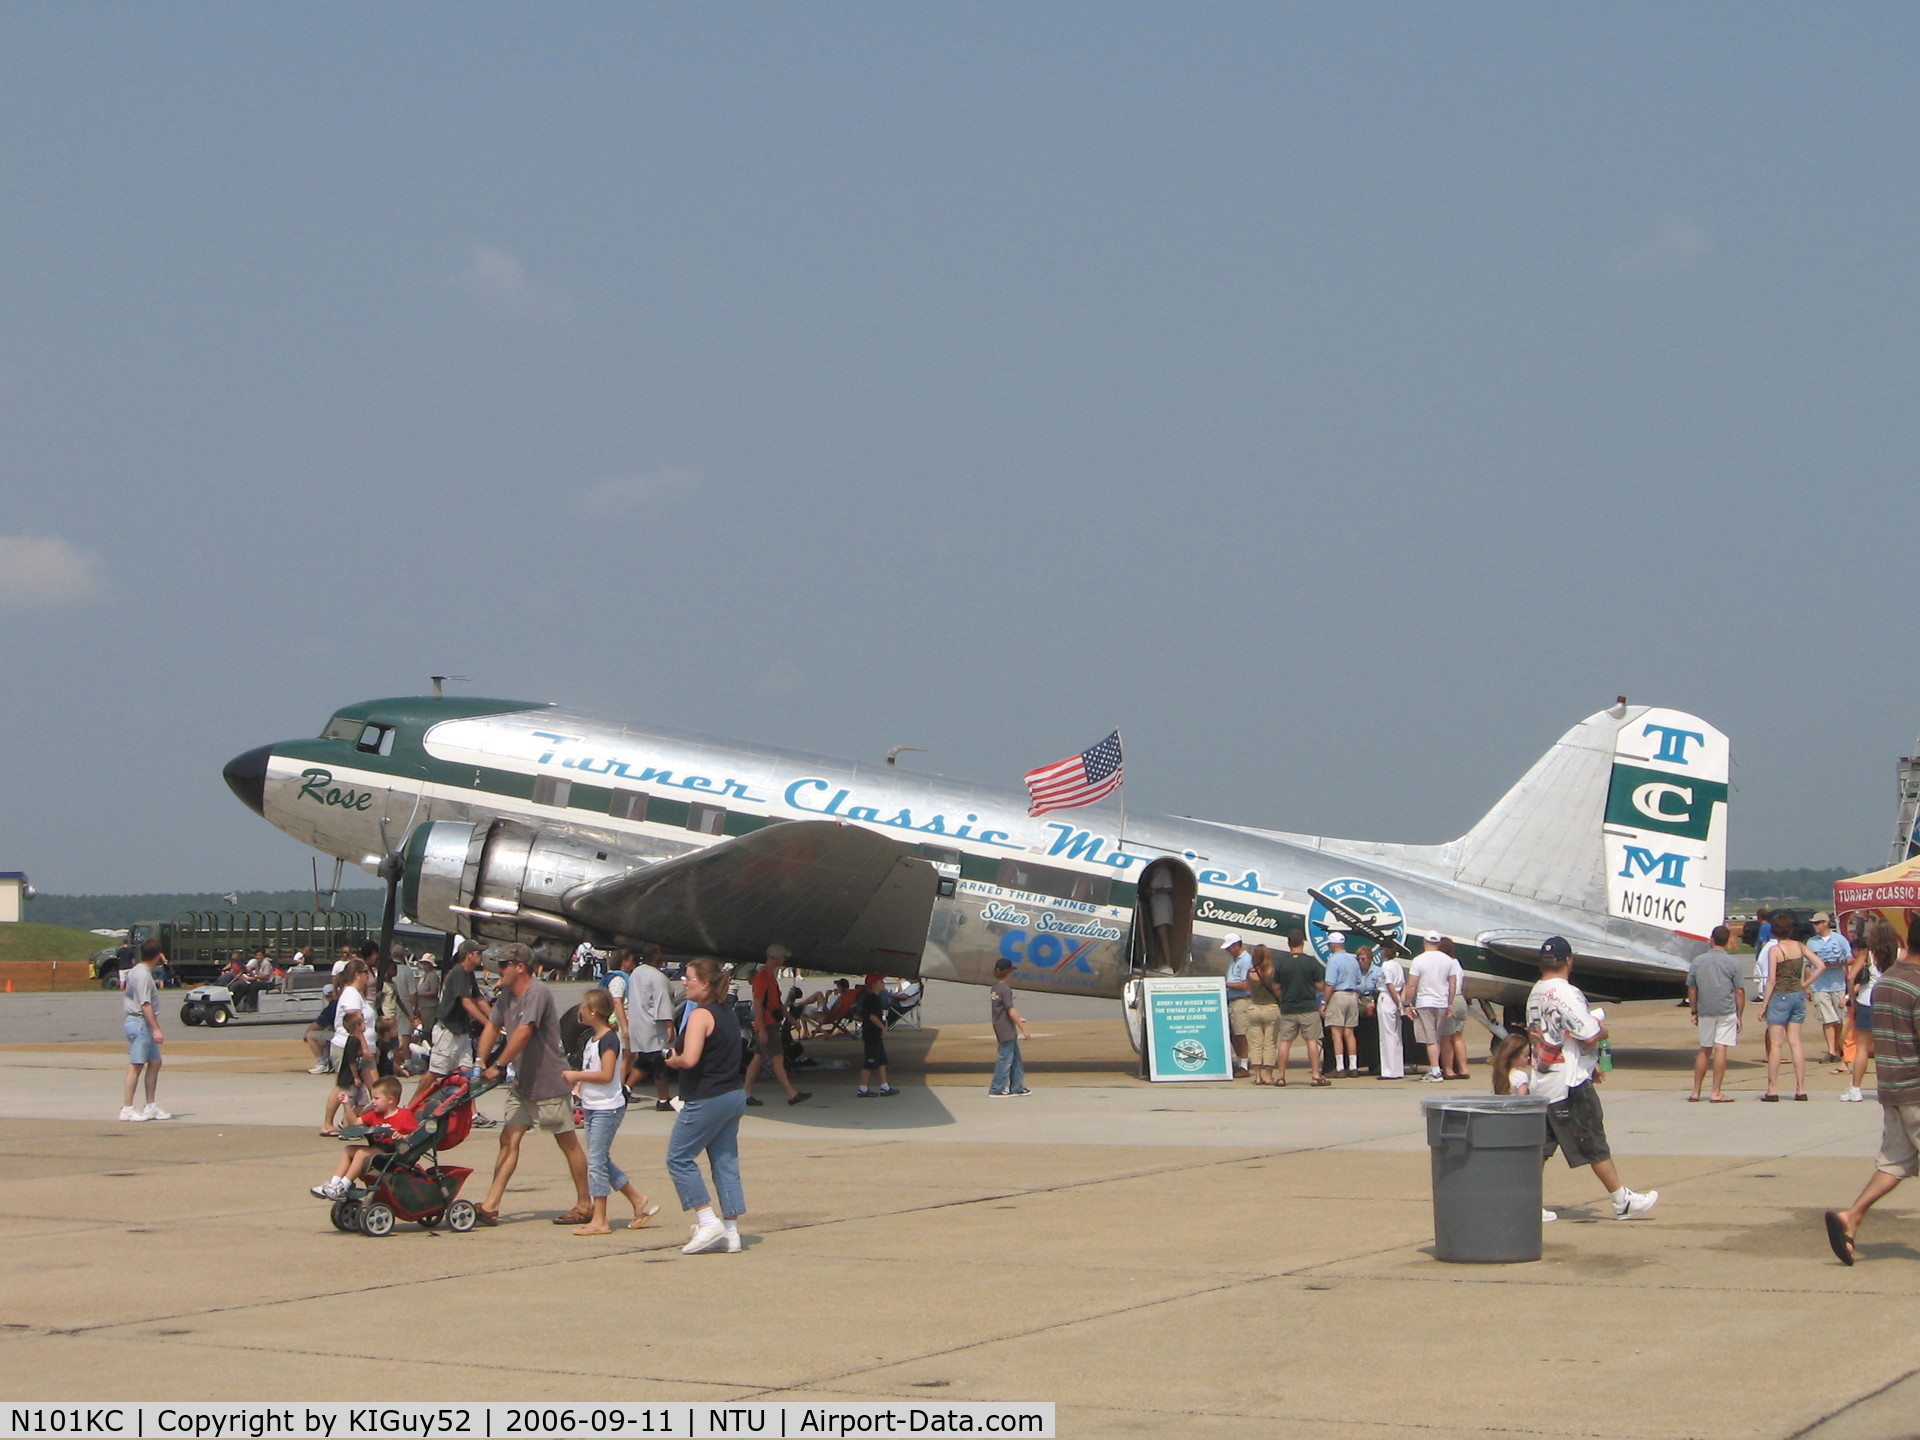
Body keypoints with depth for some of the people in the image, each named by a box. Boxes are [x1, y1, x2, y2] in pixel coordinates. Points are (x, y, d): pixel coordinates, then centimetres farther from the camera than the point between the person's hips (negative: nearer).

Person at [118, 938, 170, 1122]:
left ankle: (151, 1106, 15)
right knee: (136, 1066, -8)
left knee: (155, 1062, 12)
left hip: (143, 1024, 10)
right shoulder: (143, 975, -17)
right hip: (140, 1022, -10)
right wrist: (156, 1029, -25)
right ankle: (127, 1109, -6)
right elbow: (145, 1004, -23)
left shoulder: (135, 970, 13)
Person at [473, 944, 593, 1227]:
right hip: (522, 1084, 9)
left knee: (568, 1142, 3)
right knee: (509, 1140, 0)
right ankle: (490, 1206, -4)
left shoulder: (537, 993, -19)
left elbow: (523, 1033, -27)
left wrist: (497, 1066, -26)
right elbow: (492, 1027, 11)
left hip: (550, 1082, -8)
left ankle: (584, 1205, 12)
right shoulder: (507, 995, 10)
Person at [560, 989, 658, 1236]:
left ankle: (599, 1221, -5)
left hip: (607, 1108, -10)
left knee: (596, 1162, -9)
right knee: (602, 1162, 12)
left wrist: (577, 1075, -19)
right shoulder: (592, 1039, 14)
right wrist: (577, 1085, 5)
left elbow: (606, 1075, -24)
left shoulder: (609, 1039, -15)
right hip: (593, 1107, 10)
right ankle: (640, 1202, 20)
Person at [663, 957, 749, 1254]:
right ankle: (731, 1232, 8)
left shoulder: (701, 1015, -15)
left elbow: (690, 1059, -26)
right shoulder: (728, 1013, 13)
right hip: (733, 1095, 9)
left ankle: (708, 1221, -4)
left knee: (679, 1158, 1)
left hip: (706, 1099, -9)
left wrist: (672, 1060, -5)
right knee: (725, 1162, 9)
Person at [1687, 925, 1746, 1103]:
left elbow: (1692, 989, 8)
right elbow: (1739, 991, -5)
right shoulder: (1732, 963, -5)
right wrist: (1740, 1016, 2)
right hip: (1726, 1011, -3)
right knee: (1720, 1050, -4)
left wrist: (1694, 1012, 16)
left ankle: (1696, 1092, 17)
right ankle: (1716, 1093, -6)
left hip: (1705, 1012, 3)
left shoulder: (1698, 961, 4)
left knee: (1704, 1050, 14)